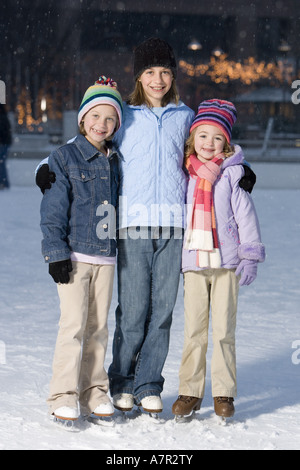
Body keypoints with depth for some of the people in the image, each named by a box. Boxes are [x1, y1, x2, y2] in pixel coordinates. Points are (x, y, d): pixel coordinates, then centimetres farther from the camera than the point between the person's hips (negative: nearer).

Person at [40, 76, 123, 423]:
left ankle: (94, 393, 15)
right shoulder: (64, 158, -3)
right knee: (74, 324, -10)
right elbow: (53, 210, -6)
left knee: (98, 327, 8)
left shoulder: (115, 162, 13)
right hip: (74, 255, -5)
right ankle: (63, 397, -3)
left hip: (106, 257, 5)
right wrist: (57, 253, -12)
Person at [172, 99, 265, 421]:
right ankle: (190, 392, 11)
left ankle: (224, 393, 10)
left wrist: (250, 257, -6)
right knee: (193, 330, 3)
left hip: (226, 261, -2)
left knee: (224, 330, 1)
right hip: (193, 262, 2)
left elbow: (245, 216, 0)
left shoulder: (233, 174, 0)